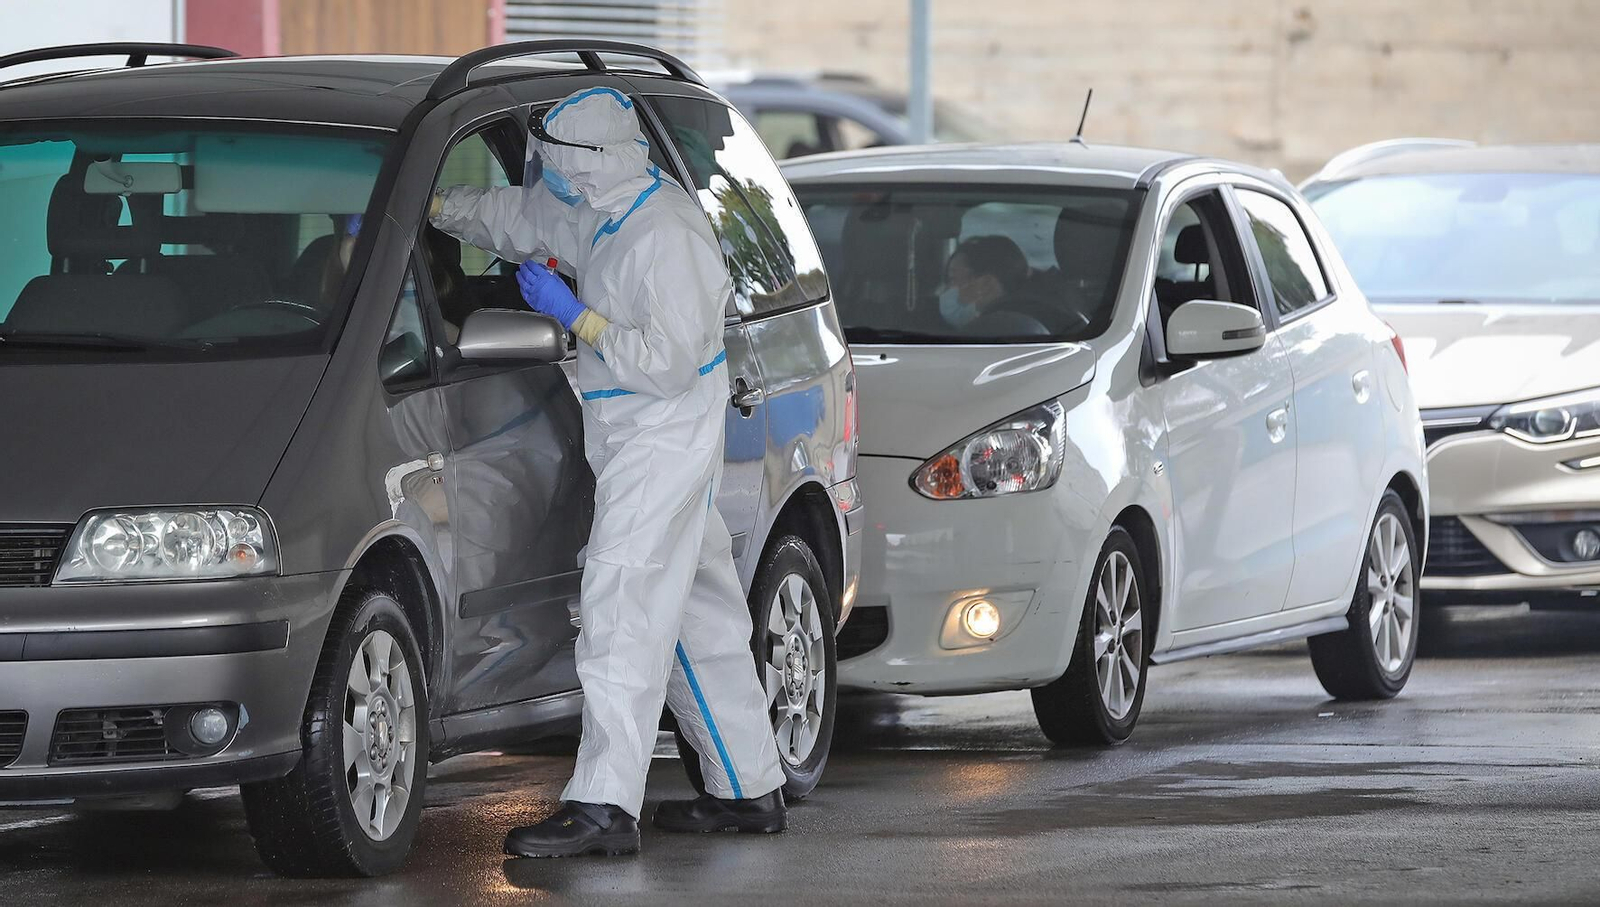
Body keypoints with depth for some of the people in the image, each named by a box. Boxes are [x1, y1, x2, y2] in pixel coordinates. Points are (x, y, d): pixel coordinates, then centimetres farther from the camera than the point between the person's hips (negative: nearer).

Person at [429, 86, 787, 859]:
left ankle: (604, 806, -20)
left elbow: (668, 361, -26)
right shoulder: (605, 212, 7)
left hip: (663, 442, -10)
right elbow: (519, 218, 24)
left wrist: (576, 316, -20)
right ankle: (749, 789, 22)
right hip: (633, 446, 10)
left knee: (622, 617, -15)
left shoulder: (666, 237, -23)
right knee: (700, 620, 15)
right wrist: (431, 207, 20)